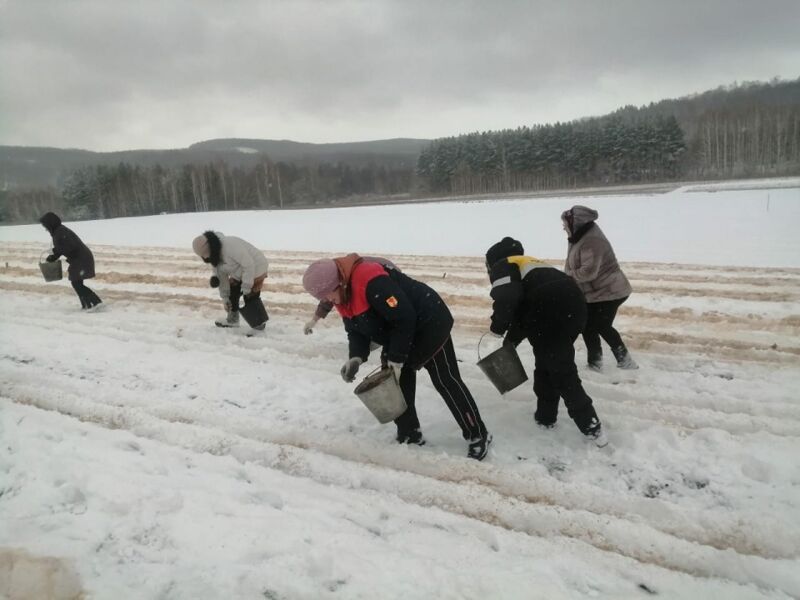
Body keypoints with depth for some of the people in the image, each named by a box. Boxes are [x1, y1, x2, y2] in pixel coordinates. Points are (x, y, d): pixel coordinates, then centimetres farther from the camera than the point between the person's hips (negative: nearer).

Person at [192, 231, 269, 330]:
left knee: (250, 298, -6)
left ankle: (260, 321, 15)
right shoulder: (214, 255, -4)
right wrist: (224, 297, 3)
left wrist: (246, 287, -24)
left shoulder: (230, 246, -35)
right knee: (232, 293, 13)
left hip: (255, 269, -9)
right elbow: (221, 276, 4)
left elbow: (249, 264, -31)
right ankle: (232, 319, 31)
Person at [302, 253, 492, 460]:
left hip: (429, 324, -9)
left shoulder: (371, 281, -34)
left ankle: (478, 435, 7)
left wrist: (396, 358, -23)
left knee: (445, 381, -5)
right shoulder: (342, 297, -3)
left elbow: (404, 318, -31)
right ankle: (409, 435, 23)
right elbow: (355, 330, 4)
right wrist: (356, 357, -15)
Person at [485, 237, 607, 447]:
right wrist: (511, 338, 39)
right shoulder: (529, 265, 32)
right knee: (546, 363, 22)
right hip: (573, 307, 9)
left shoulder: (502, 267, 6)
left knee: (561, 372, 4)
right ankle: (545, 416, 30)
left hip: (553, 315, -9)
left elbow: (506, 298, -15)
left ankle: (590, 425, 10)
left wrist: (498, 326, 1)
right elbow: (524, 307, 34)